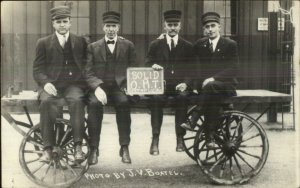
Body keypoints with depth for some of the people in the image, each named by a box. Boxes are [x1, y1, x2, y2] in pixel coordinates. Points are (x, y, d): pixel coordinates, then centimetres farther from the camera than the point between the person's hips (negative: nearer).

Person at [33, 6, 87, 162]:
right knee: (46, 102, -33)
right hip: (51, 85, 0)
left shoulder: (80, 42, 17)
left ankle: (78, 147, -33)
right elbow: (37, 69, 7)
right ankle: (48, 148, -29)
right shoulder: (43, 43, 14)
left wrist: (85, 81, -6)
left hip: (73, 84, 0)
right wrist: (46, 82, -13)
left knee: (77, 100, -34)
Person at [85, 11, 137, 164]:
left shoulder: (128, 46, 14)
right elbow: (89, 73, 4)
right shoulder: (93, 47, 13)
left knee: (124, 102, -34)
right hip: (100, 87, 0)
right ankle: (93, 149, -27)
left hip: (120, 87, 0)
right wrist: (97, 88, -16)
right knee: (94, 103, -33)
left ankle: (124, 148, -28)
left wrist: (128, 86, -9)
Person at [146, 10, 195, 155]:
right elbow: (147, 64, 9)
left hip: (180, 85, 0)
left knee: (183, 97, -33)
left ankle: (180, 138, -25)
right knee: (156, 97, -33)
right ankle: (155, 139, -32)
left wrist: (185, 83, -12)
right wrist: (153, 65, -16)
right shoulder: (155, 45, 13)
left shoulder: (187, 47, 13)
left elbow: (191, 70, 7)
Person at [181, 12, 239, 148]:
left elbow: (233, 69, -8)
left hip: (225, 86, -2)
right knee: (213, 98, -32)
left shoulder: (230, 45, 2)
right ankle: (210, 135, -30)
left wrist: (213, 79, -20)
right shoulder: (199, 45, 14)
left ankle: (193, 121, -35)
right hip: (205, 85, 3)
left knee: (211, 86, -36)